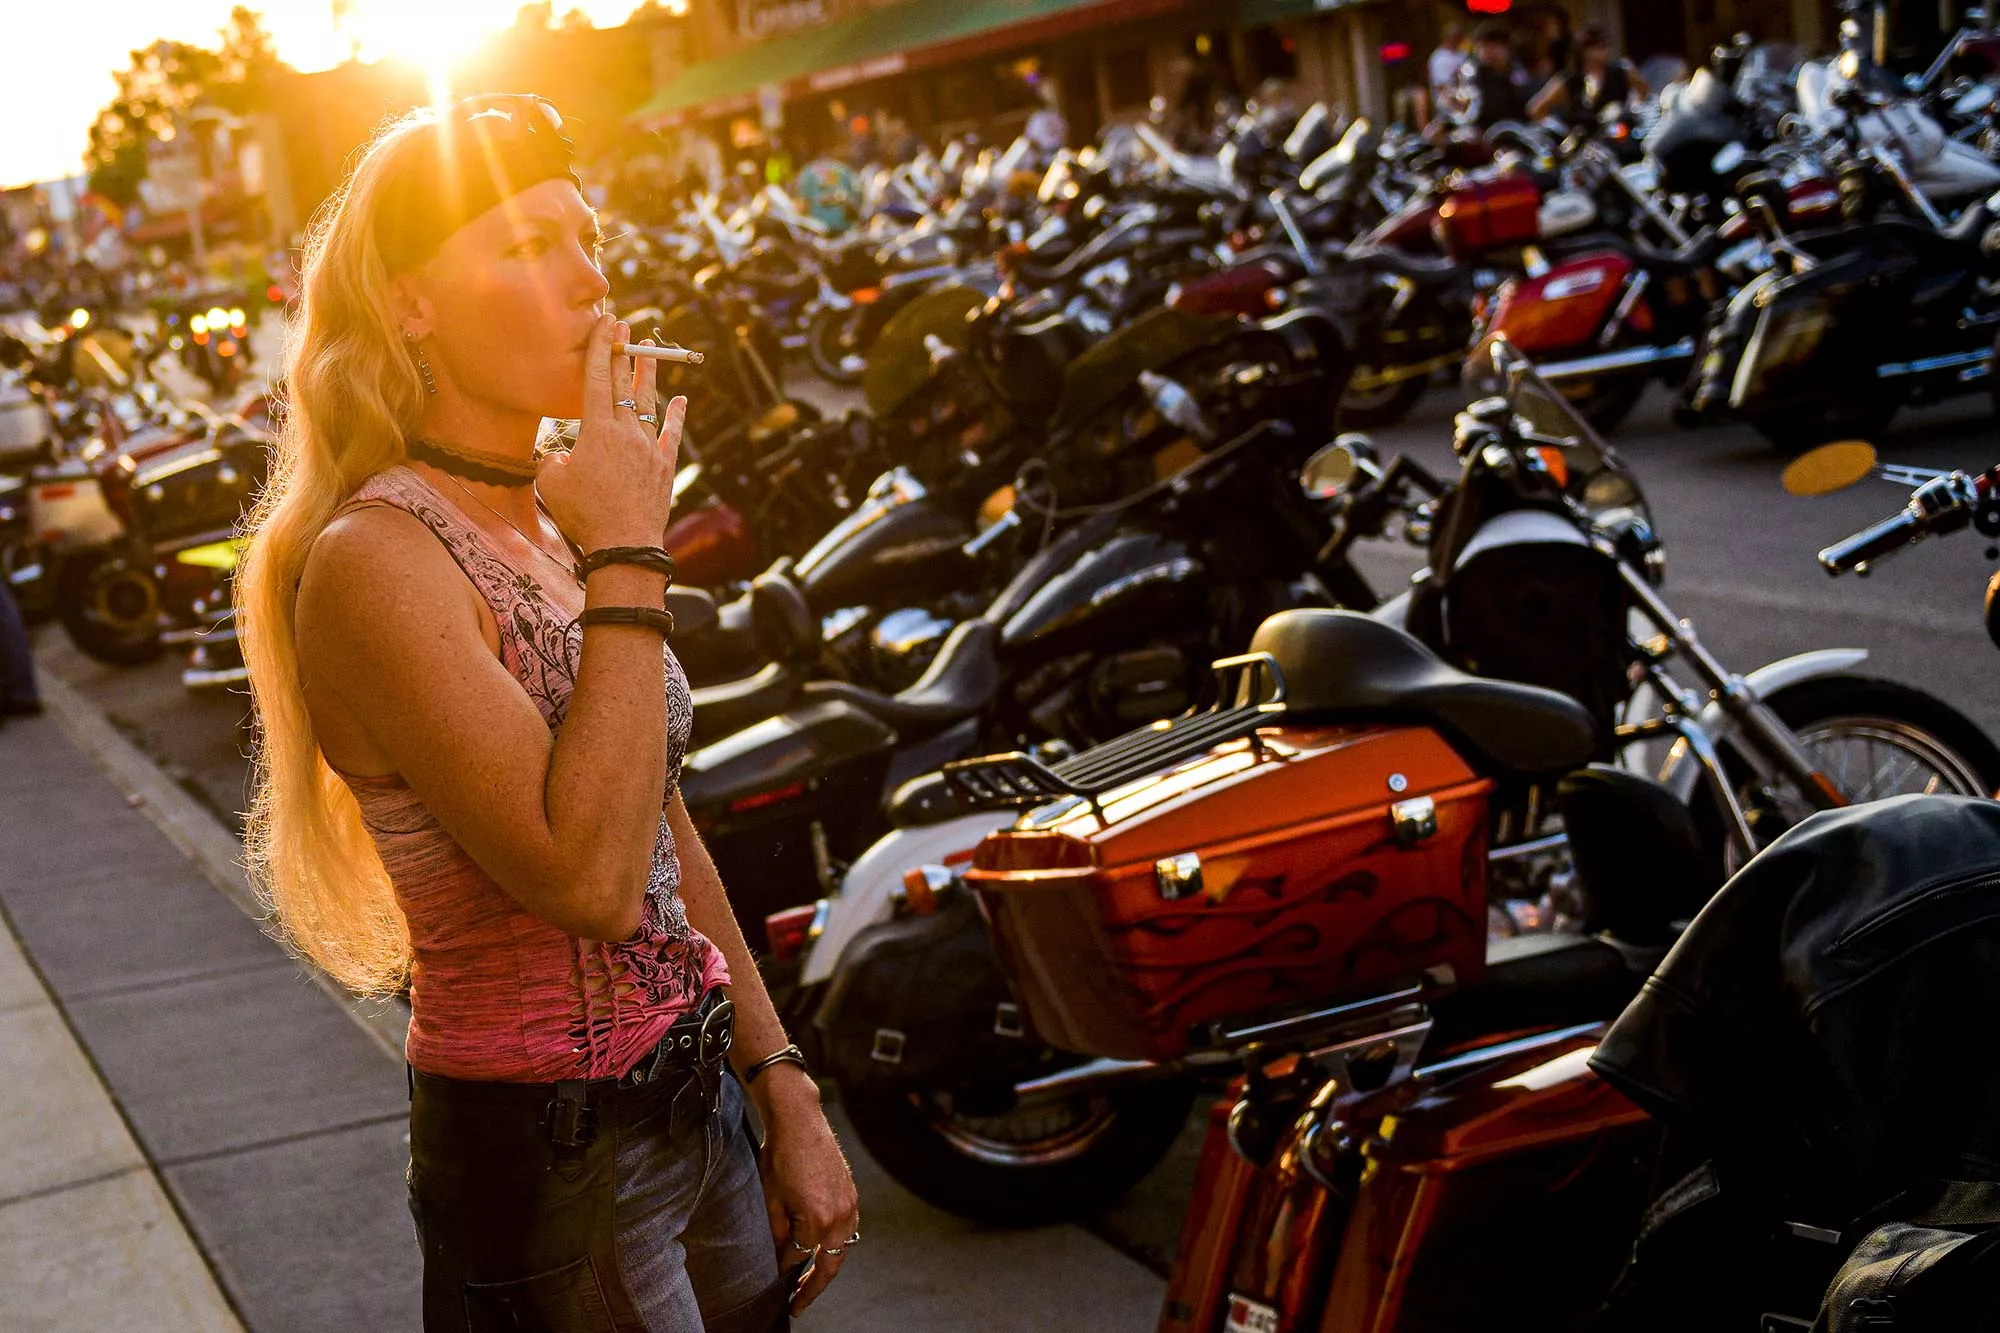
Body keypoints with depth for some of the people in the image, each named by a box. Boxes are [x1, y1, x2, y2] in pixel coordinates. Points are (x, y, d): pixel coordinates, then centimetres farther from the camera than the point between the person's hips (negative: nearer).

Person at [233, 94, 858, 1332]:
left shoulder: (557, 522, 6)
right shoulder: (376, 562, -20)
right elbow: (592, 878, -30)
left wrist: (788, 1097, 9)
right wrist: (631, 560, -23)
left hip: (699, 1107, 8)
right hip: (545, 1160, -8)